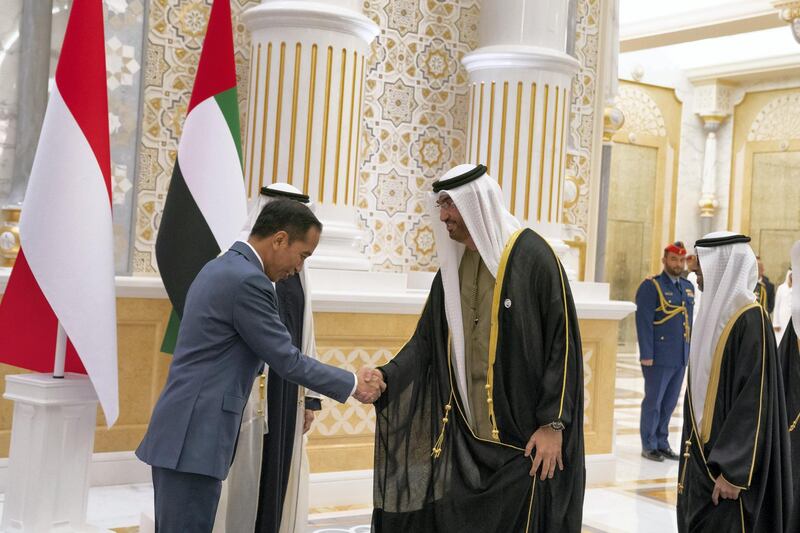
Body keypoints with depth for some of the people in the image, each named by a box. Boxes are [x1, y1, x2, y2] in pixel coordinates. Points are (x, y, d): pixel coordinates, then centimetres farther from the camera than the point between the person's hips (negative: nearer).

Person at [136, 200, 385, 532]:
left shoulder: (220, 267, 15)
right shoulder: (248, 281, -16)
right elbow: (287, 360, -13)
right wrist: (353, 384, -2)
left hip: (181, 433, 10)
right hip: (195, 437, -10)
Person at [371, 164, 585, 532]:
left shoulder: (532, 256, -10)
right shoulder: (452, 267, 10)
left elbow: (562, 343, -12)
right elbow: (426, 340, 10)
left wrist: (553, 423, -14)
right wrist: (386, 377, -8)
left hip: (525, 435, -6)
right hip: (466, 434, 6)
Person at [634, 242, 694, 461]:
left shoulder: (688, 287, 14)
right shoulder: (651, 286, -8)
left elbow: (689, 320, 18)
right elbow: (644, 322, -12)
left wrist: (691, 351, 12)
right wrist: (646, 355, -16)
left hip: (681, 357, 6)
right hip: (659, 357, -6)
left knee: (670, 403, 12)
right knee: (653, 402, 3)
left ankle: (662, 443, 23)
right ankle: (649, 446, 12)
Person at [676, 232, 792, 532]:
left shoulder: (750, 320, -16)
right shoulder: (713, 312, 9)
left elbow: (756, 400, -20)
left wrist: (732, 471, -22)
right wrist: (689, 454, 16)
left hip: (729, 457, -8)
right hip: (702, 452, 8)